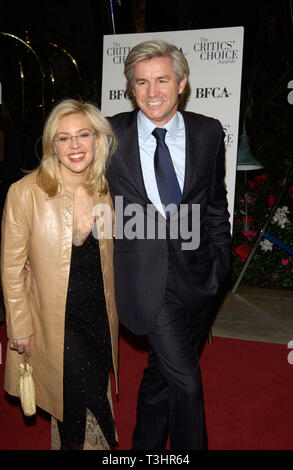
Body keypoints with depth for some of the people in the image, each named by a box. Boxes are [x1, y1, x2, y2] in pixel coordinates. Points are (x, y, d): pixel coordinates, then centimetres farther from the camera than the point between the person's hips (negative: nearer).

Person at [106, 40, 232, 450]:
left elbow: (216, 204, 10)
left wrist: (220, 260, 7)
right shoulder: (110, 134, -4)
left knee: (162, 372, 18)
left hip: (196, 272, 3)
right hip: (145, 274, -3)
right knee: (186, 381, -7)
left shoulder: (208, 132, 2)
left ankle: (146, 446, 40)